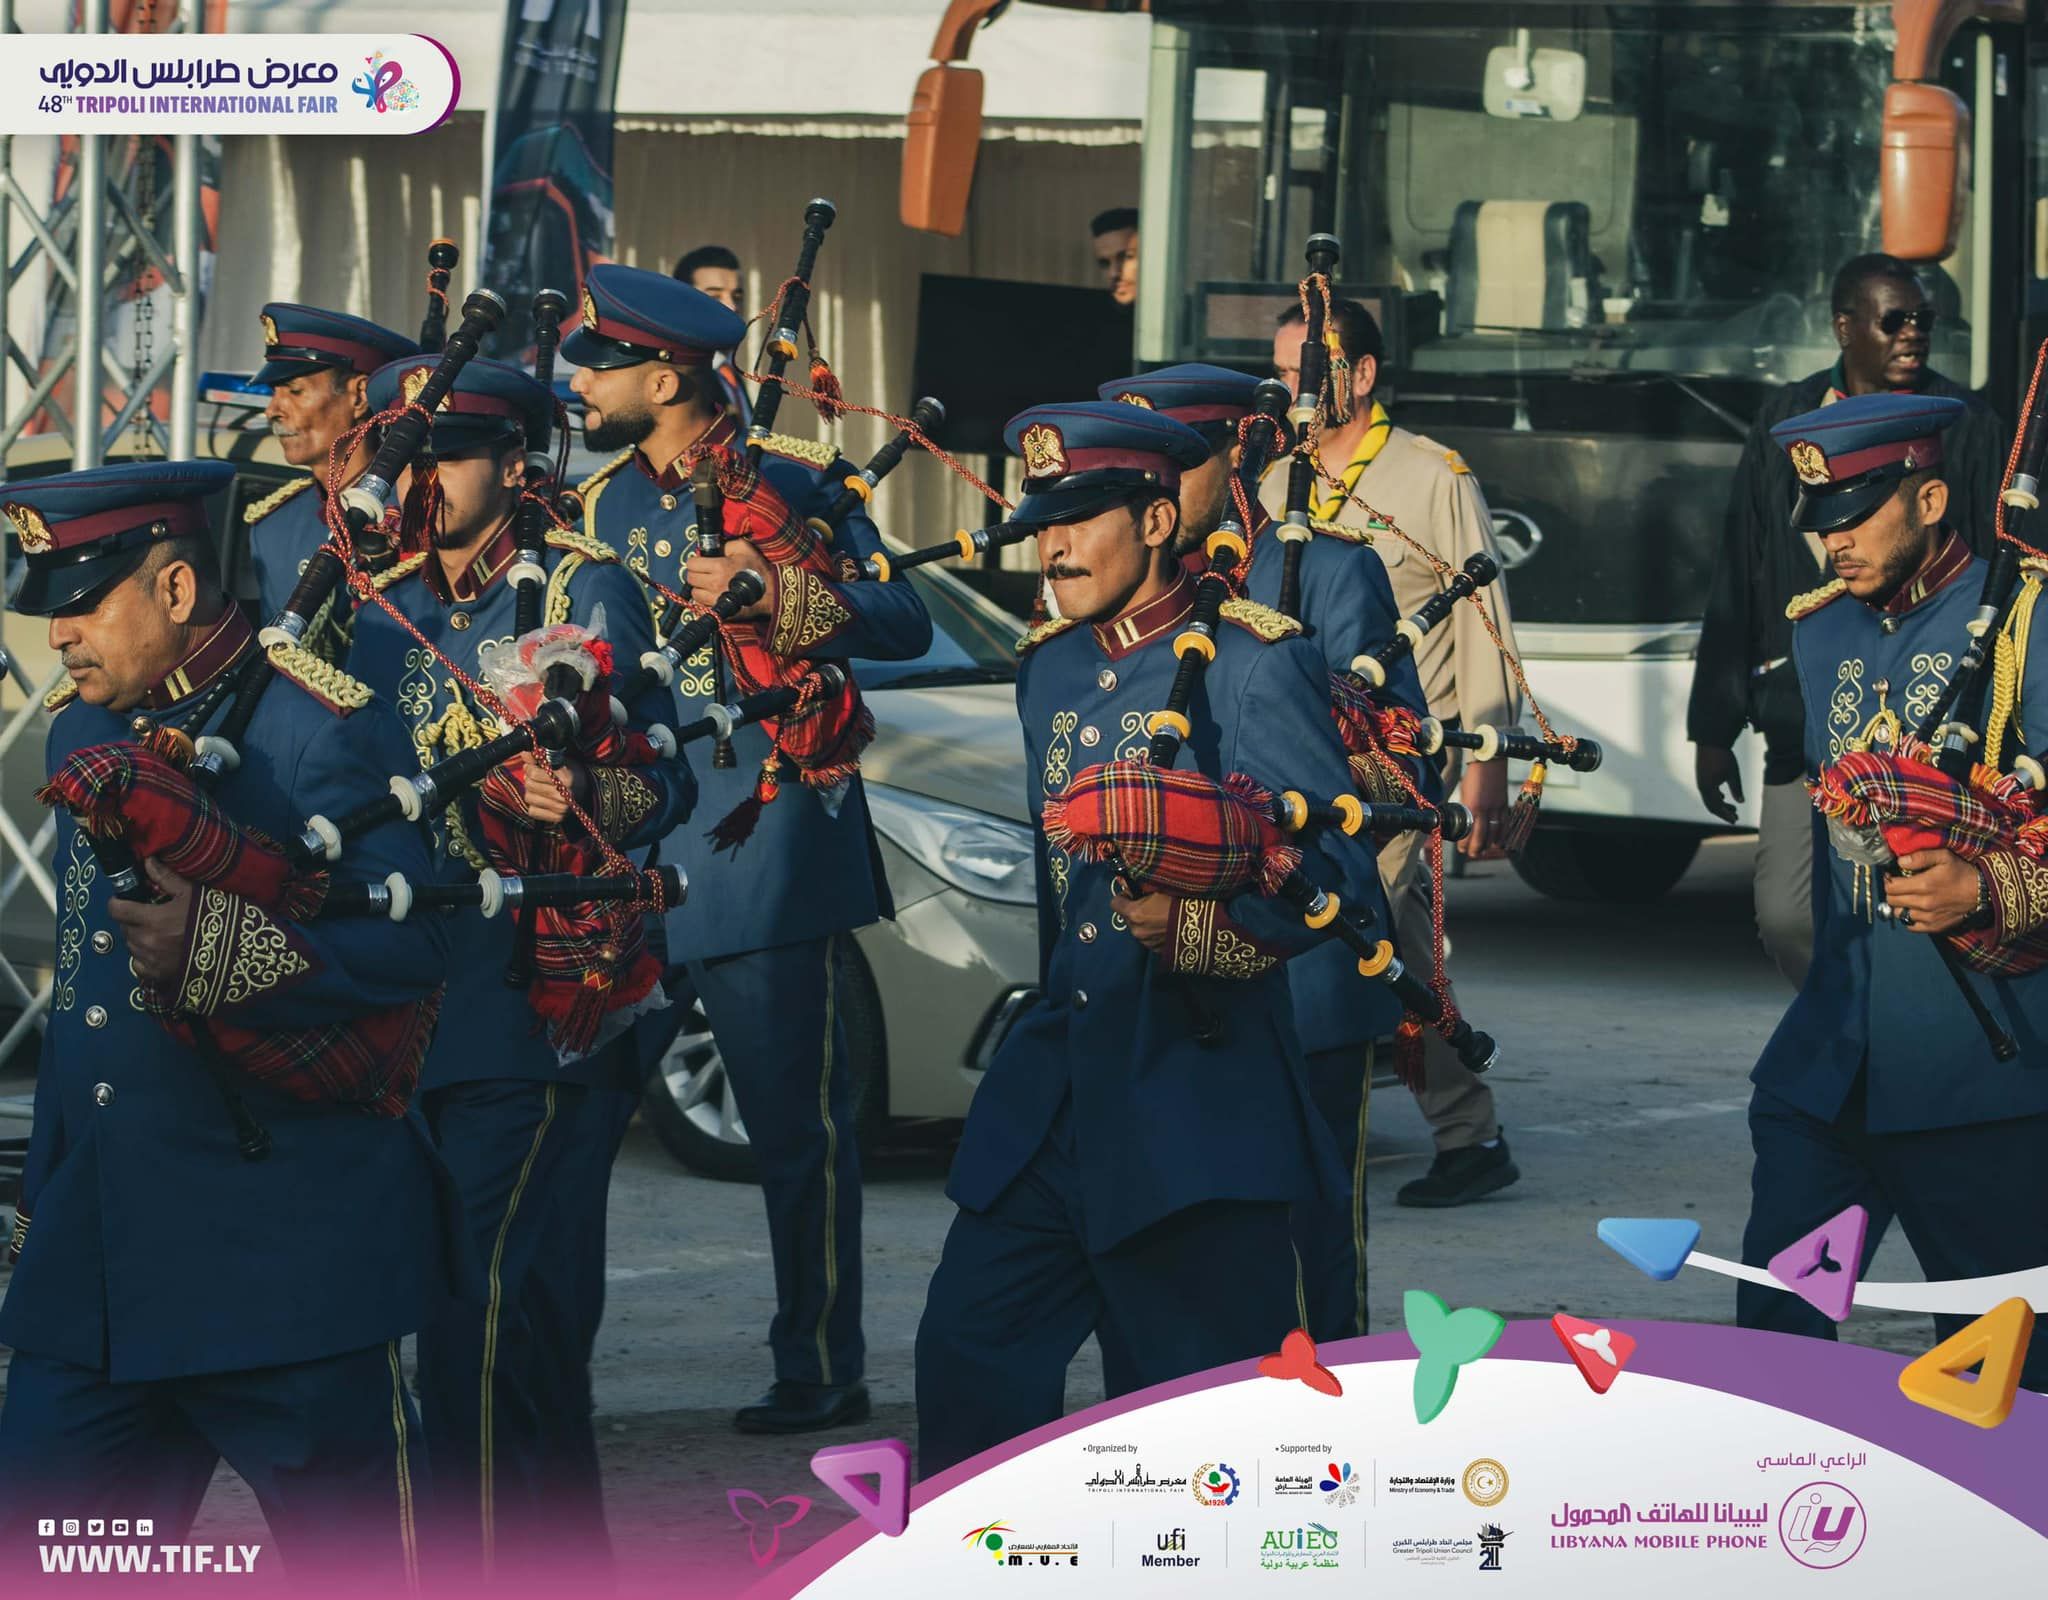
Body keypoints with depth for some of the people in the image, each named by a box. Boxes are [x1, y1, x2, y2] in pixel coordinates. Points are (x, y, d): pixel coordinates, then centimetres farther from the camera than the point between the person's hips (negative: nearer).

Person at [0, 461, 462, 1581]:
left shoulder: (317, 727, -9)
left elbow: (412, 941, -19)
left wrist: (217, 943, -34)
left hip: (288, 1259, -7)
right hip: (97, 1257, 7)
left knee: (354, 1551, -1)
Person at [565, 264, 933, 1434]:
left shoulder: (791, 481, -4)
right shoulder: (600, 505, 13)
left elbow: (906, 621, -12)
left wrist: (774, 593, -26)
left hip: (762, 849, -6)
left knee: (798, 1122, -2)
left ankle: (823, 1372, 5)